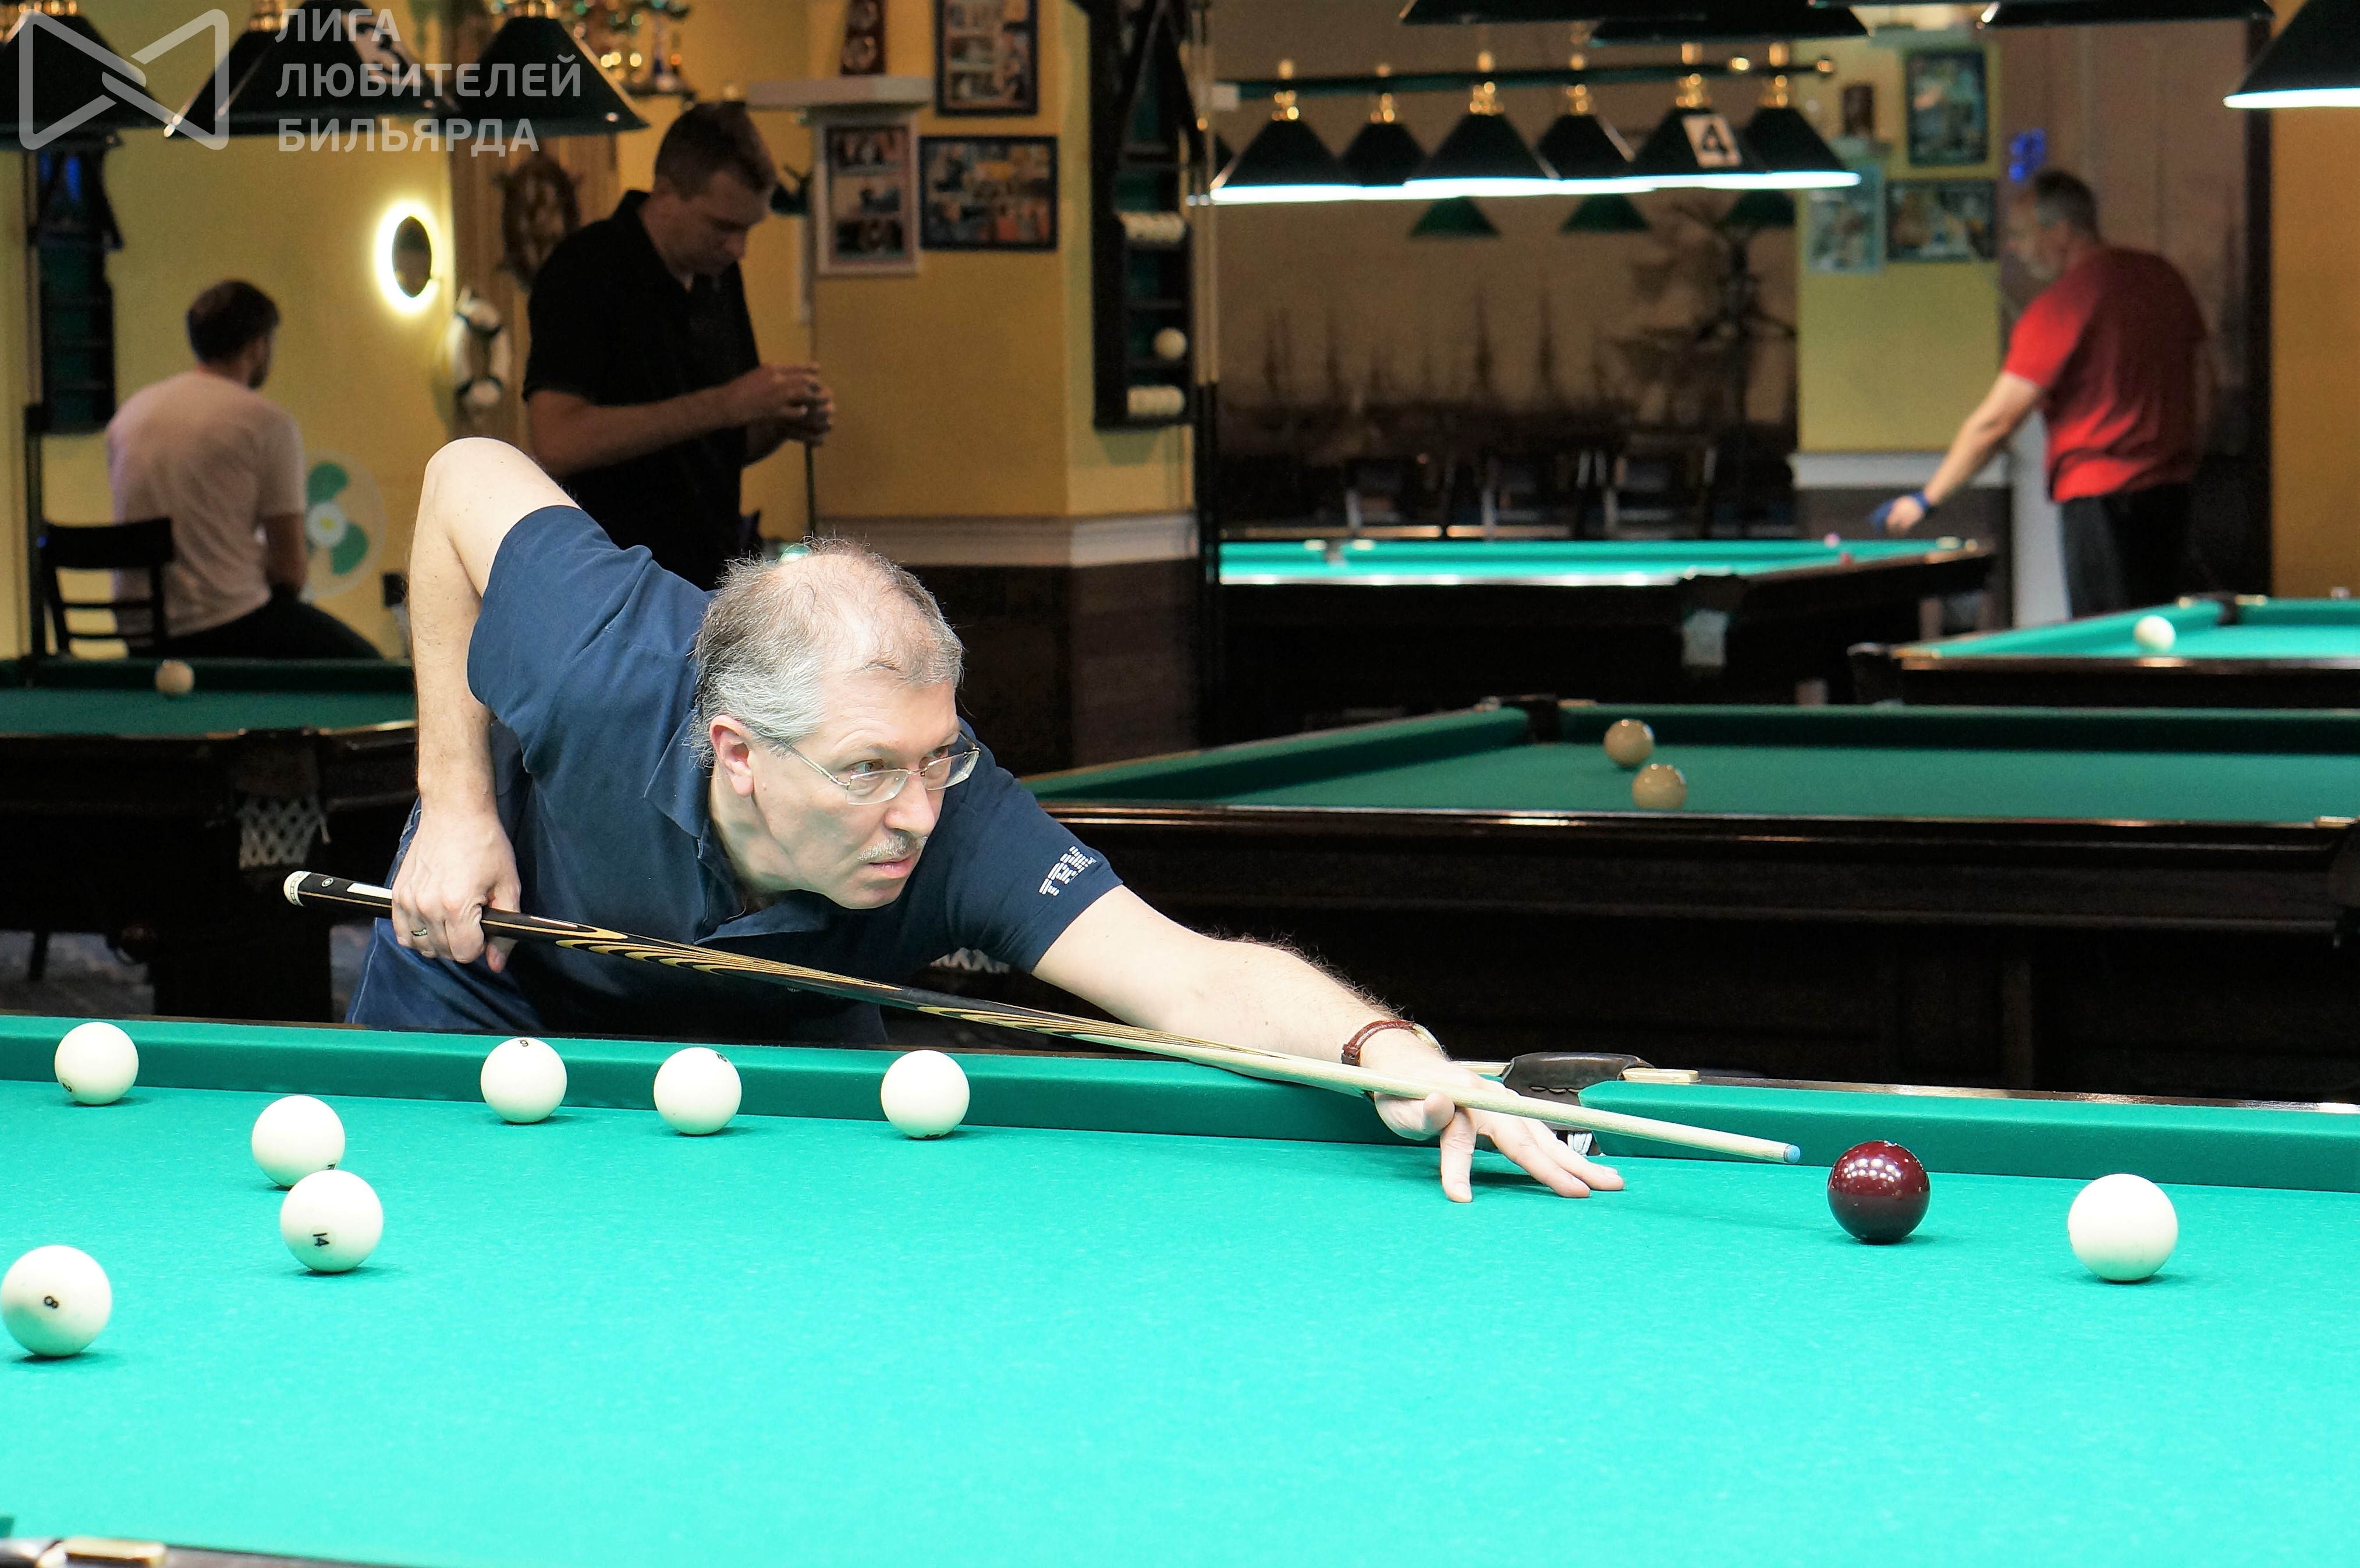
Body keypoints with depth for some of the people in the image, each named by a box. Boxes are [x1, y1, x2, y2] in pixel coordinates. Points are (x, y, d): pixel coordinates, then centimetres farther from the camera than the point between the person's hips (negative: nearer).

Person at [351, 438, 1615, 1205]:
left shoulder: (958, 825, -43)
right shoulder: (602, 674, -44)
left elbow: (1194, 974, -58)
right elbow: (468, 478, -23)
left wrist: (1391, 1052, -79)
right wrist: (456, 801, -24)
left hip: (774, 1042, 1)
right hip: (485, 1004, -1)